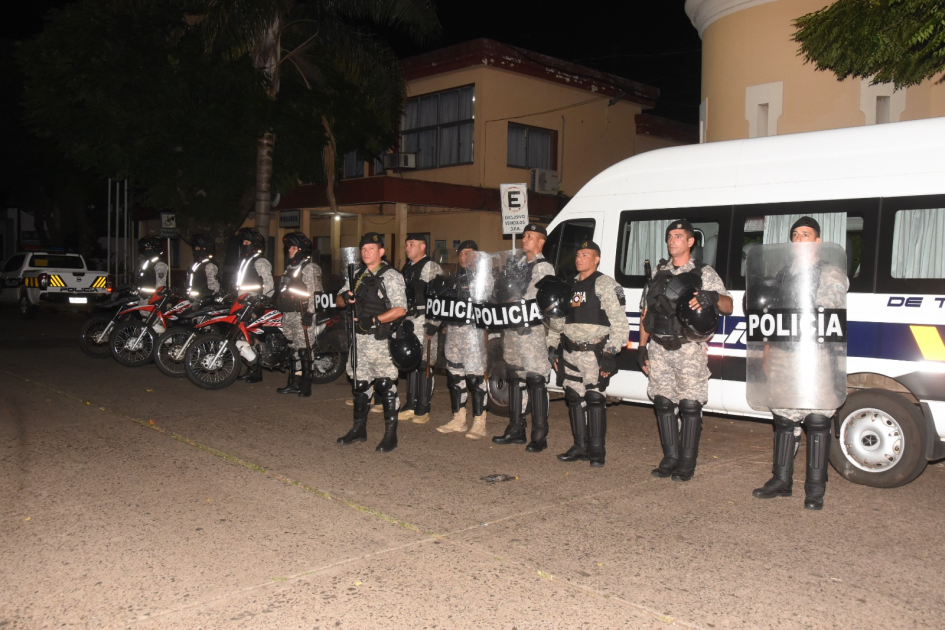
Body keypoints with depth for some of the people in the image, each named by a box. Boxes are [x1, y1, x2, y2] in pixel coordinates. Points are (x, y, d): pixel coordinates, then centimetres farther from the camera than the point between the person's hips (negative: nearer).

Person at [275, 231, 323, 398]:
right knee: (292, 349, 13)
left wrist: (309, 314, -23)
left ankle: (306, 385, -4)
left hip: (302, 314, -9)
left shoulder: (309, 268, -9)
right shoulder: (291, 268, 20)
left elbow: (313, 292, -17)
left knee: (304, 350, -9)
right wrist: (279, 308, 25)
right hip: (288, 315, 10)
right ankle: (295, 383, 20)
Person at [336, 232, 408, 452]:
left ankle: (391, 434, 1)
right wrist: (345, 298, -6)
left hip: (380, 338, -7)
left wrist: (375, 320, -22)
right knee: (359, 383, 13)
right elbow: (339, 302, 18)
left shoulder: (391, 276, -5)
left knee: (385, 385, -5)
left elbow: (400, 309, -14)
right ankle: (359, 429, 25)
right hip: (357, 337, 7)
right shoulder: (355, 275, 16)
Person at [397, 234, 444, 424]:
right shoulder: (406, 268, 18)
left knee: (424, 364, -5)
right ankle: (410, 405, 18)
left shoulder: (432, 268, -8)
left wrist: (433, 323, -18)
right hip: (407, 321, 8)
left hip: (424, 321, -8)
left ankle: (423, 410, 2)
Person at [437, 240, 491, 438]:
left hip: (472, 329, -7)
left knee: (475, 375, -7)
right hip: (453, 329, 8)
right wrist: (447, 324, 15)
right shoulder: (456, 277, 19)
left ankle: (479, 423, 0)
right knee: (454, 374, 9)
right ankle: (458, 420, 19)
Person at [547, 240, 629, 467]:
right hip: (571, 353, 7)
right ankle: (580, 446, 20)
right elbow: (557, 319, 24)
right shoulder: (570, 285, 16)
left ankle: (597, 450, 1)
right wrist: (553, 347, 19)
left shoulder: (606, 285, -7)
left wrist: (610, 354, -17)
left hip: (594, 353, -7)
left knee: (594, 398, -7)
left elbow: (619, 323, -13)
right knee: (574, 398, 9)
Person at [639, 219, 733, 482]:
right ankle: (670, 458, 18)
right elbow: (646, 312, 18)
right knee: (663, 403, 7)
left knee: (690, 405, -3)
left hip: (689, 349, -4)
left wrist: (714, 297, -28)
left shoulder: (704, 273, 5)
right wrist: (642, 347, 12)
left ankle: (687, 463, 6)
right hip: (659, 349, 4)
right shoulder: (658, 273, 16)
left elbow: (727, 307, -4)